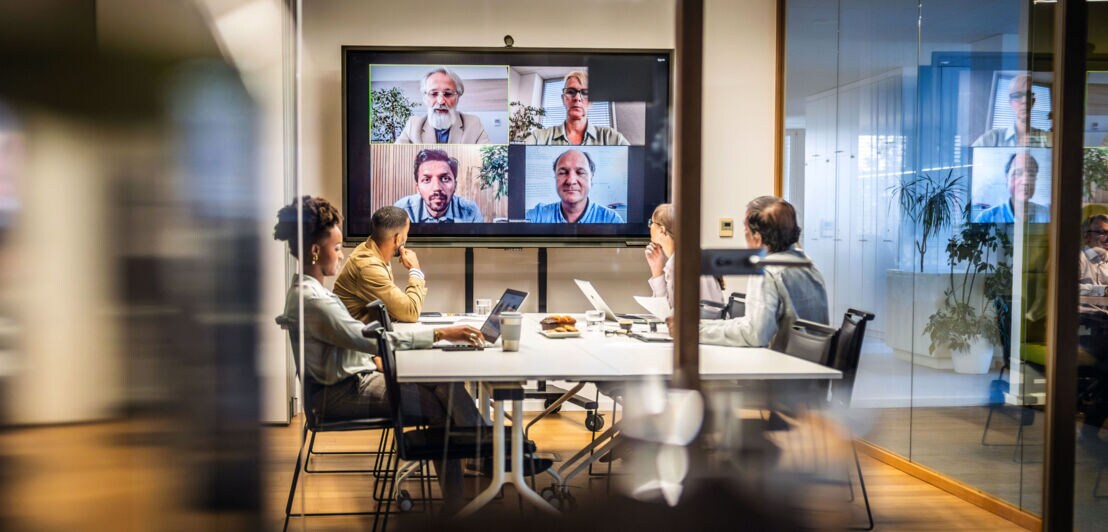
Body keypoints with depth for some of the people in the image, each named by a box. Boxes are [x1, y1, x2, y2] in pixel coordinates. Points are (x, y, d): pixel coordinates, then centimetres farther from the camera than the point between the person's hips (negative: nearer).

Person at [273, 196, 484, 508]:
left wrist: (377, 359, 2)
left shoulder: (310, 290, 11)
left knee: (446, 385, -3)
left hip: (356, 376, 9)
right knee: (439, 406, -9)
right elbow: (370, 339, -27)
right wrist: (440, 335, -27)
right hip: (341, 394, -9)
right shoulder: (309, 299, -22)